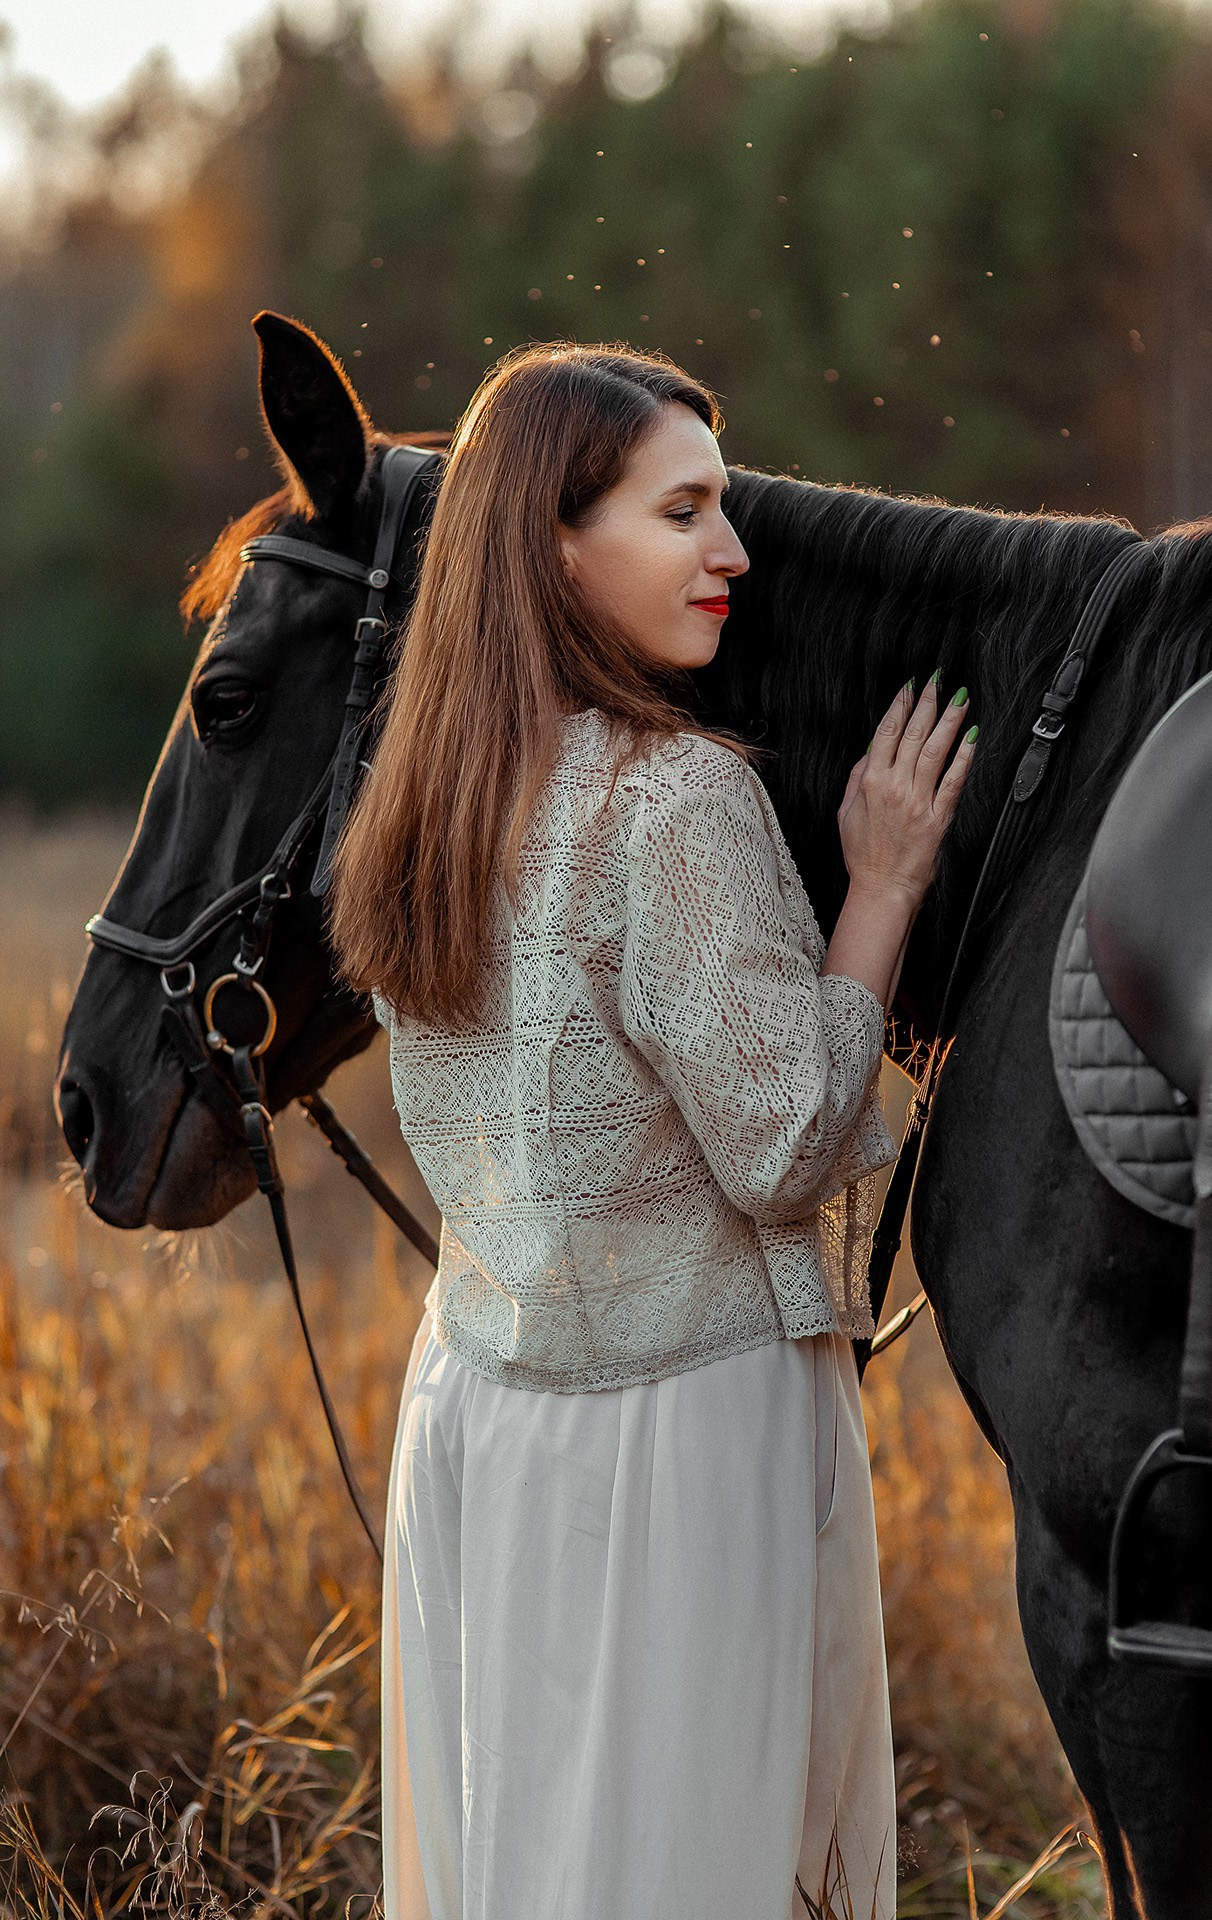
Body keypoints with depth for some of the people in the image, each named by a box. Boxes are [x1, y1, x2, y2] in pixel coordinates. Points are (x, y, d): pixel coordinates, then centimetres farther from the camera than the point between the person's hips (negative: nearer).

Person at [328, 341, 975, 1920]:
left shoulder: (448, 790, 7)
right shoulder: (682, 800, -19)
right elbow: (784, 1152, -17)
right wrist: (884, 886, -8)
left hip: (478, 1390, 8)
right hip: (679, 1417, -8)